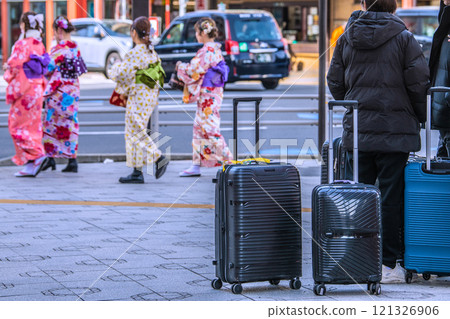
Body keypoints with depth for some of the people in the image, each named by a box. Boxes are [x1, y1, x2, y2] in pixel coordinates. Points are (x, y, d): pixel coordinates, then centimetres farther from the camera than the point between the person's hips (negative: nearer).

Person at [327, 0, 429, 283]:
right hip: (395, 131, -3)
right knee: (392, 196, 0)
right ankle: (390, 264, 1)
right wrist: (421, 117, 8)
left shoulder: (346, 40, 7)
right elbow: (419, 82, -7)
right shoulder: (404, 39, -4)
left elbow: (335, 82, 10)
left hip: (356, 131, 3)